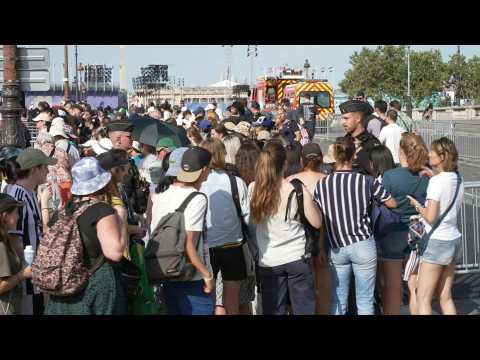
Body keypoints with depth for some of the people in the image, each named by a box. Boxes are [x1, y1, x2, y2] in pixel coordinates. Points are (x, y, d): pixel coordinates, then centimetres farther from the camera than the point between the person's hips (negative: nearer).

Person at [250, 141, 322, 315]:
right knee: (303, 309, 10)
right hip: (298, 258, -2)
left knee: (274, 311, 10)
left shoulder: (253, 188, -4)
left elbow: (250, 220, 6)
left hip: (268, 261, 2)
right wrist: (309, 199, 9)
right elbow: (316, 222, -4)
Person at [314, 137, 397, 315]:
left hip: (337, 248, 2)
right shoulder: (366, 181, -7)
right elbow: (392, 203, 5)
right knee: (365, 301, 5)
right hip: (363, 245, -2)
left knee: (338, 302, 10)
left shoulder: (322, 184, -4)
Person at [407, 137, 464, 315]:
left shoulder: (437, 181, -17)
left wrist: (417, 205, -2)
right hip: (454, 239, 8)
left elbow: (430, 217, -20)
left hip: (437, 242, -8)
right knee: (446, 297, 14)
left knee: (423, 298, 0)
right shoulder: (457, 179, 5)